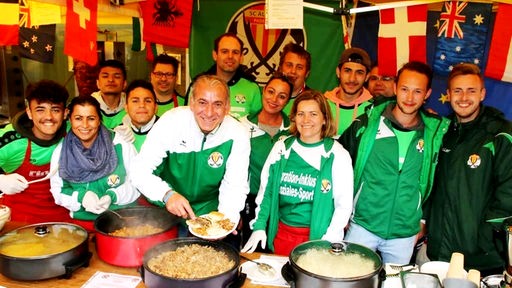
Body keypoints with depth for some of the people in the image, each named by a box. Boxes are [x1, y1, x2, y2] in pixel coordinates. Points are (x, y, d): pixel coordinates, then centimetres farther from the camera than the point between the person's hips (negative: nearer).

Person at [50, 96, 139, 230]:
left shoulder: (120, 144, -2)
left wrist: (112, 196, -14)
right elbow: (58, 191, 7)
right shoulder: (60, 152, 7)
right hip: (82, 223, 2)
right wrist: (81, 197, -12)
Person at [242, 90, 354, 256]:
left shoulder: (337, 155, -7)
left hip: (317, 236, -2)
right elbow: (266, 190, 7)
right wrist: (259, 226, 0)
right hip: (281, 234, 3)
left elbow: (344, 205, -6)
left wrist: (327, 242, -13)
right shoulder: (282, 148, 1)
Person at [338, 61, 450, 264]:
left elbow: (434, 184, 11)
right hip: (362, 226, -1)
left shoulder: (436, 132, -2)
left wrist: (423, 220, 10)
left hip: (405, 234, 2)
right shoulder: (367, 123, -7)